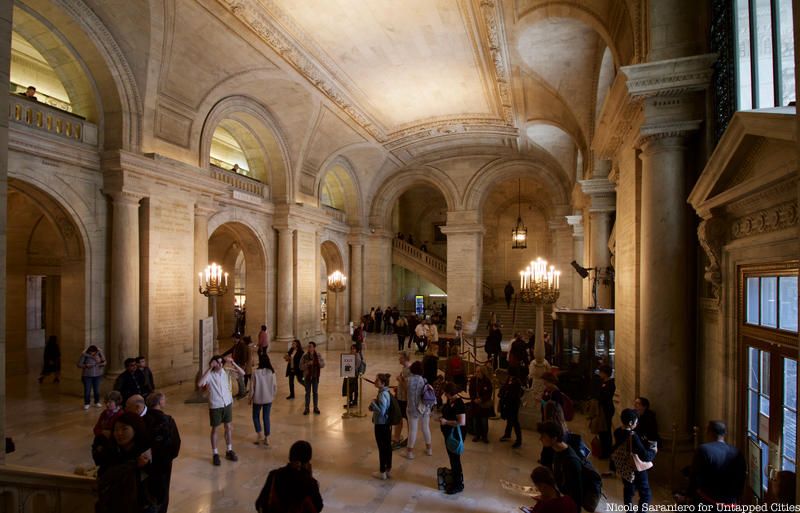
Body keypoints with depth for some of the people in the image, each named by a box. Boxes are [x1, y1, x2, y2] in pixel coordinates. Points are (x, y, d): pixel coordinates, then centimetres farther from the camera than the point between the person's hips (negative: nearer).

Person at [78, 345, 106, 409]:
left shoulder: (99, 353, -6)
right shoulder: (84, 355, -13)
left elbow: (104, 362, 2)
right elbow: (79, 364, -9)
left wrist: (101, 364, -19)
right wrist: (86, 365, -25)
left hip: (97, 375, 2)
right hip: (87, 376, -2)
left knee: (97, 390, 9)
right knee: (87, 390, 3)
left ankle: (97, 402, 26)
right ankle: (86, 404, 20)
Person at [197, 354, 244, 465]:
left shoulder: (226, 371, -6)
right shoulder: (209, 374, -18)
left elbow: (242, 373, -10)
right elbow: (199, 384, -36)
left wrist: (232, 363, -22)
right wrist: (209, 369, -36)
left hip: (227, 403, 4)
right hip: (215, 406, -4)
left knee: (229, 427, 14)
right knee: (215, 429, 9)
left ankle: (229, 451, 29)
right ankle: (215, 454, 22)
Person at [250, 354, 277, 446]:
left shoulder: (256, 372, -16)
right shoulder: (271, 372, -7)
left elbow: (252, 387, -11)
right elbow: (275, 386, -3)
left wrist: (250, 398, 4)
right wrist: (272, 396, 14)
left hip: (257, 399, -3)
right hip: (268, 399, 3)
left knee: (255, 416, 18)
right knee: (266, 418, 13)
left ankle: (259, 436, 9)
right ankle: (266, 438, 16)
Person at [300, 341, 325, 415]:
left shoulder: (318, 356, -4)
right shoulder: (304, 356, -7)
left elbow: (323, 365, -2)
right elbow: (301, 367, -8)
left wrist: (318, 362, -21)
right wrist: (308, 364, -23)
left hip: (315, 376, 1)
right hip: (307, 376, 0)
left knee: (315, 392, 8)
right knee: (307, 392, 7)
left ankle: (316, 407, 21)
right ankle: (306, 408, 18)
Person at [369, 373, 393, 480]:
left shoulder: (382, 395, -24)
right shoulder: (386, 393, 6)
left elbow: (381, 411, -28)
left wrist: (373, 402, -18)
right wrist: (372, 405, 0)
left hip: (381, 425, -9)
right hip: (387, 424, 9)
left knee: (382, 448, 3)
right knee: (387, 447, 16)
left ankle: (382, 472, 15)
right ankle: (388, 470, 27)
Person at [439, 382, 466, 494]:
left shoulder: (459, 404, -24)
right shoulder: (449, 401, 2)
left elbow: (462, 422, -29)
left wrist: (446, 422, -25)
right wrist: (442, 418, 2)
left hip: (456, 435, -9)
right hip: (449, 434, 9)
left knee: (455, 458, 2)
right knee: (451, 457, 20)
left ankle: (458, 485, 15)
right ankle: (454, 478, 36)